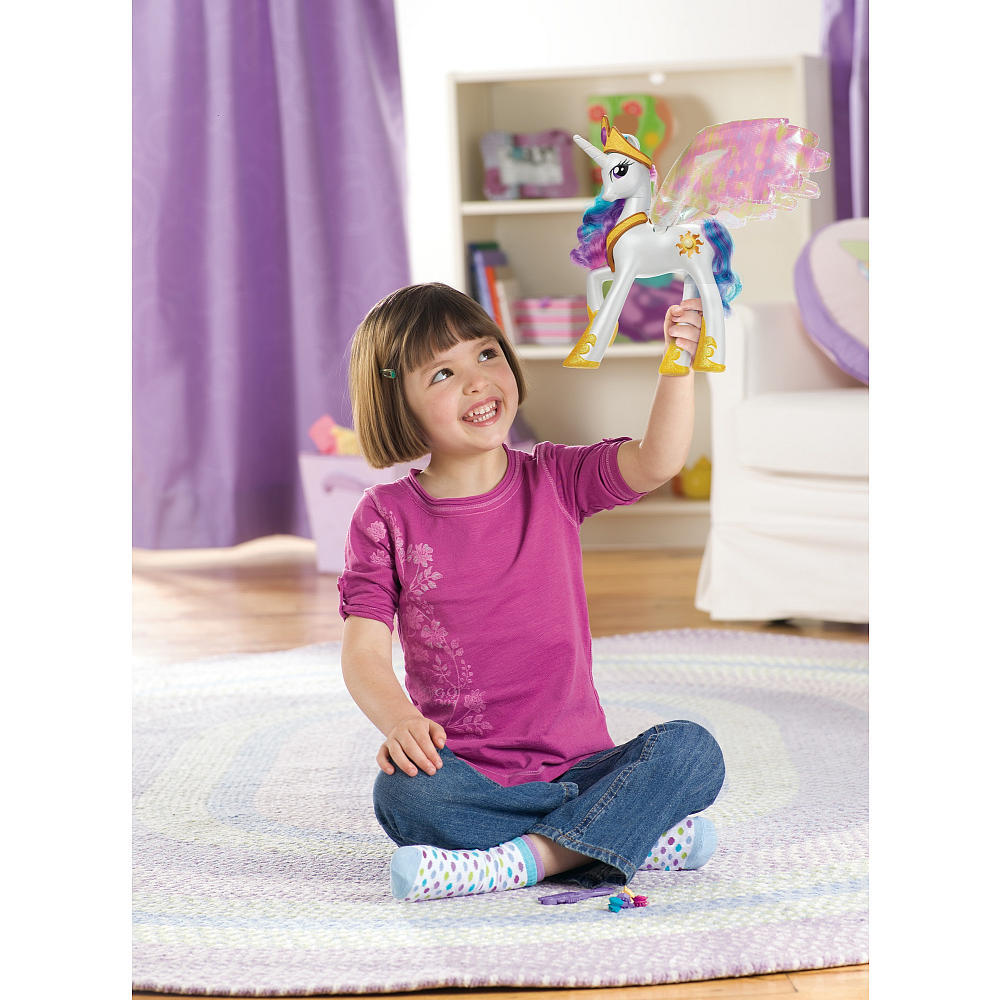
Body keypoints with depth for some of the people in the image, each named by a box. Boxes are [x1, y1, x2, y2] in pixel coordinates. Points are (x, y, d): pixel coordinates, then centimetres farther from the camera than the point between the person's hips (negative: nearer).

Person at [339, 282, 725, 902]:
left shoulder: (555, 480, 6)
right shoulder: (387, 517, 1)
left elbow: (657, 462, -9)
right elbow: (364, 648, -6)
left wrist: (678, 363, -24)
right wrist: (398, 719, -27)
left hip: (577, 767, 1)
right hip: (468, 775, -1)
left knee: (692, 750, -23)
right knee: (401, 792, -33)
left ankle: (520, 861, -30)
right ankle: (638, 835, -25)